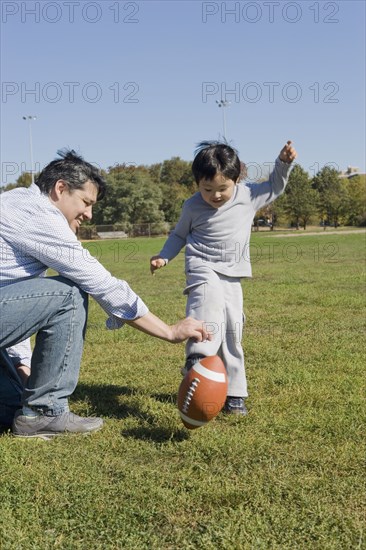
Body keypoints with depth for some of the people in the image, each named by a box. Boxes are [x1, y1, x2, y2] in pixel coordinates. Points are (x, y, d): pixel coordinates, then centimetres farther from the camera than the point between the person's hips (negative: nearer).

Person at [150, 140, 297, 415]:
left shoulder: (249, 196, 2)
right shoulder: (193, 206, -1)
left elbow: (275, 187, 18)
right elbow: (180, 234, 14)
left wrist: (284, 163, 2)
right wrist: (163, 256, 2)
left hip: (232, 277, 3)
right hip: (202, 268, -2)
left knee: (232, 334, 4)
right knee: (209, 297, -36)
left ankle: (234, 393, 14)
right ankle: (197, 358, -53)